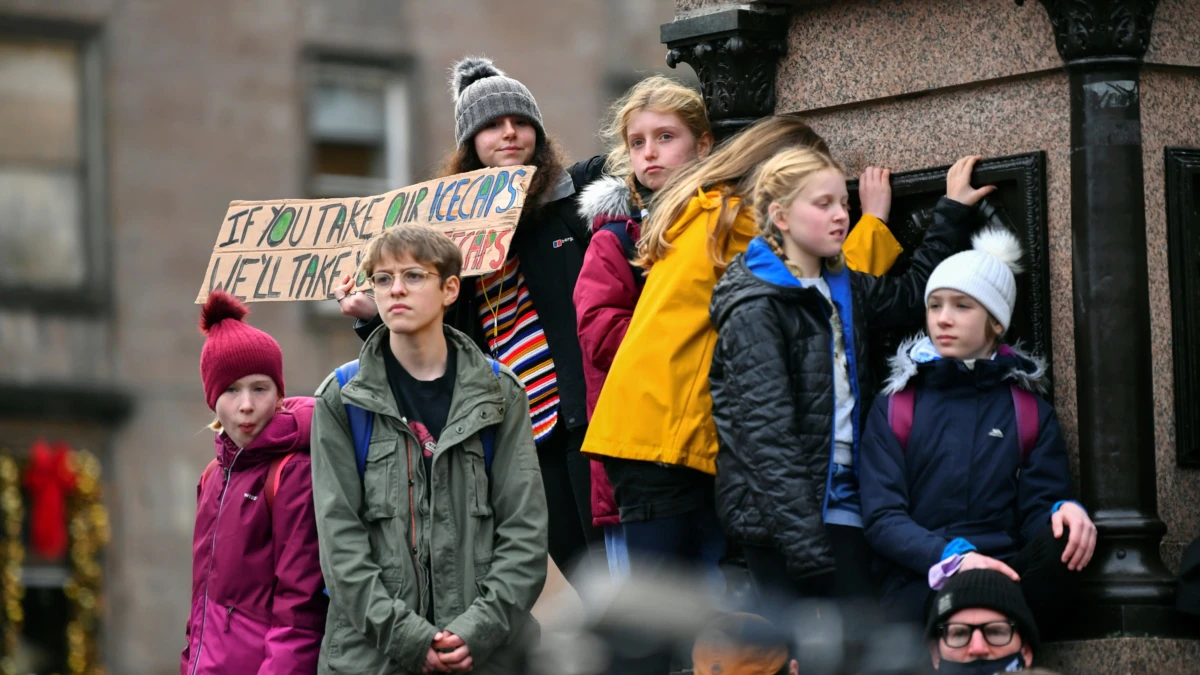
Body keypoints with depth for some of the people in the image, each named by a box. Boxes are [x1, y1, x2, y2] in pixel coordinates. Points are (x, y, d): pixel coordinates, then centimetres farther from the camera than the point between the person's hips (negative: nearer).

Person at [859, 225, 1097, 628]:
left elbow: (1038, 508, 9)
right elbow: (882, 517, 3)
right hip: (920, 581, -3)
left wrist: (1064, 513, -17)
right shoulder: (894, 409, 14)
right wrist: (952, 557, -17)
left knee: (1065, 536, -31)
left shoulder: (1030, 412, 19)